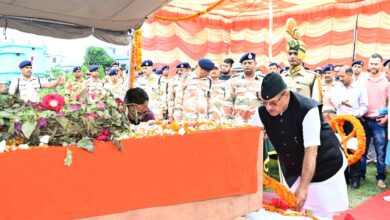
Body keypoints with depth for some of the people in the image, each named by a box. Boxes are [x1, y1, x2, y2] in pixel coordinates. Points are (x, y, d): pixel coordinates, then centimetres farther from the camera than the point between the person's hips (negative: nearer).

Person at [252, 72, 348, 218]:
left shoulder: (307, 109, -28)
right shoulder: (262, 112, -13)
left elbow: (311, 151, -30)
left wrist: (303, 187, -31)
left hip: (325, 166, -4)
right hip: (293, 170, 4)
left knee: (321, 213, 0)